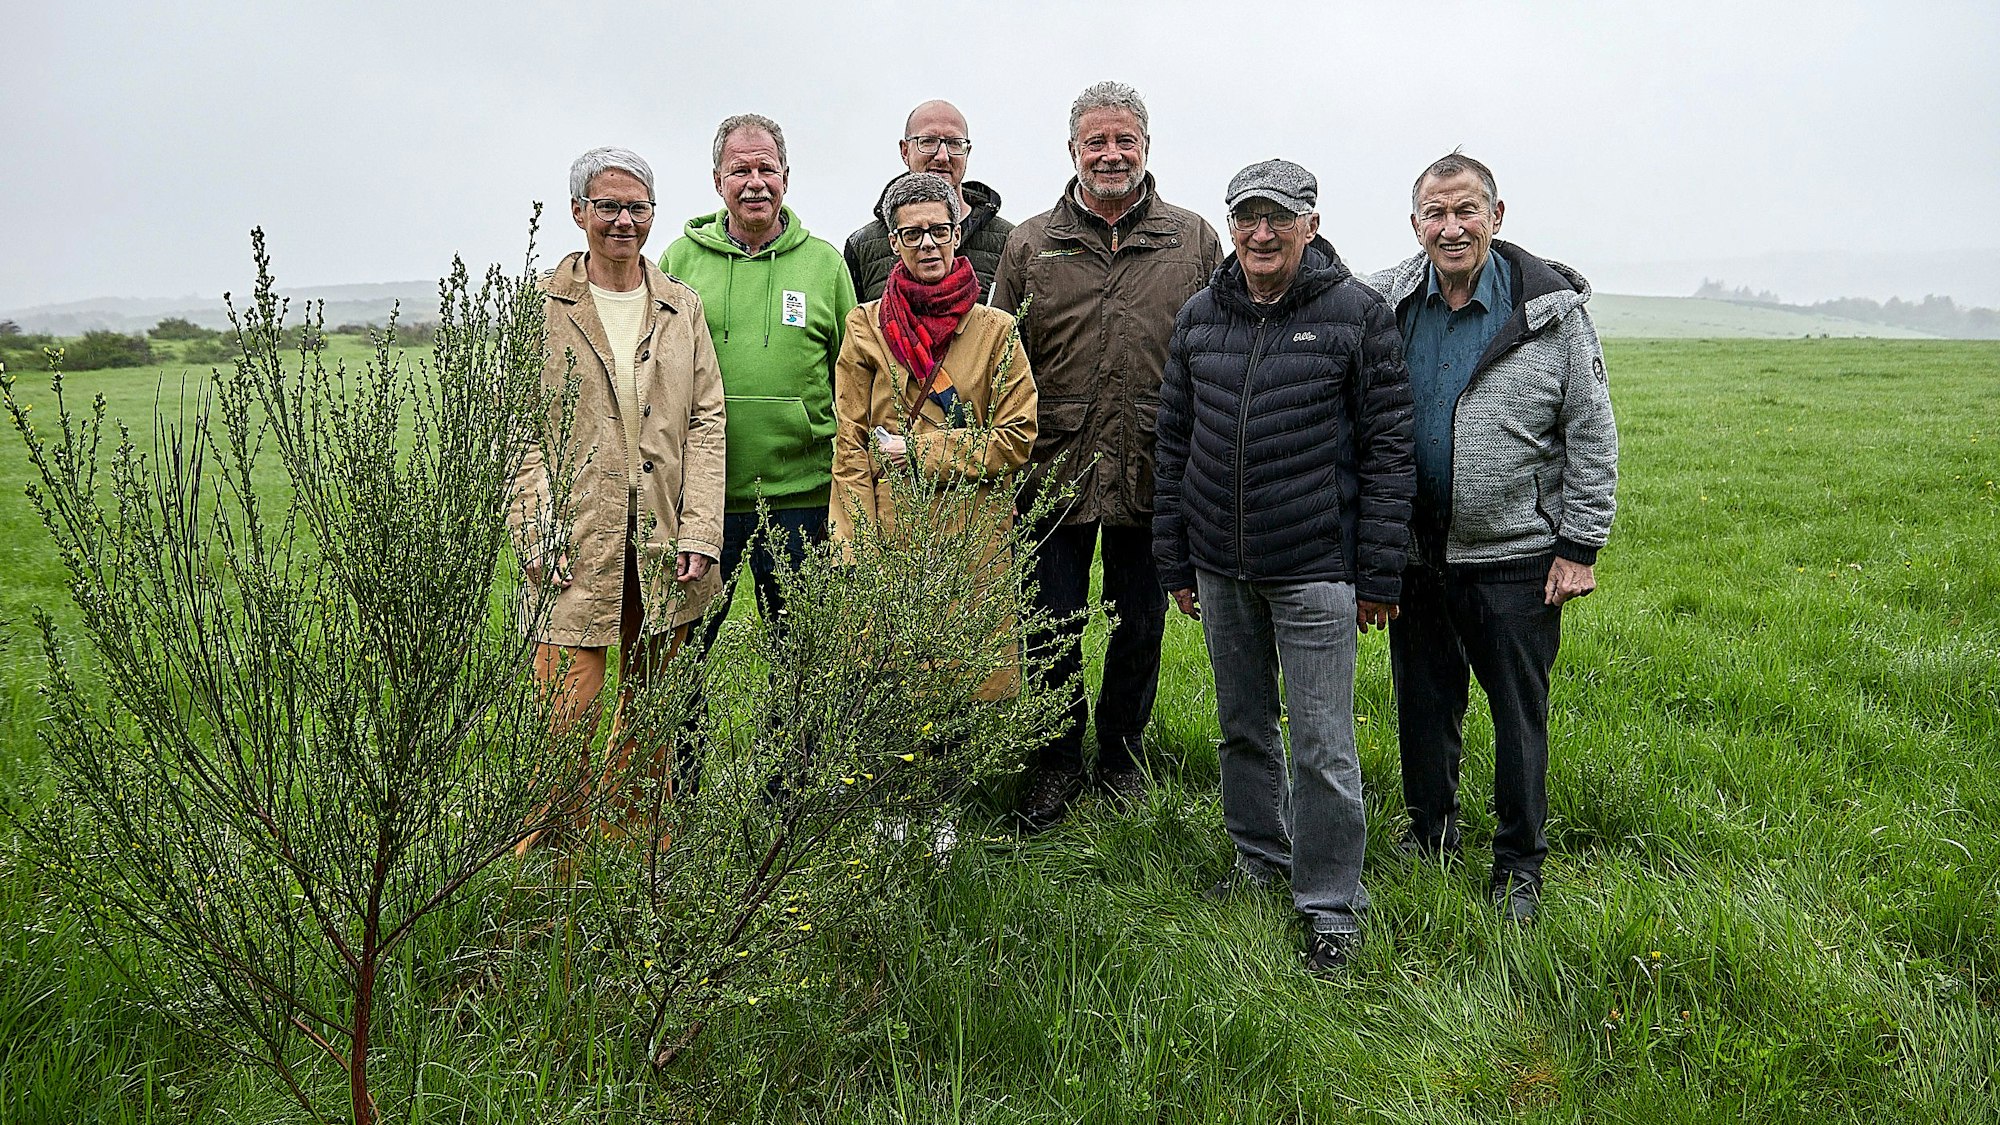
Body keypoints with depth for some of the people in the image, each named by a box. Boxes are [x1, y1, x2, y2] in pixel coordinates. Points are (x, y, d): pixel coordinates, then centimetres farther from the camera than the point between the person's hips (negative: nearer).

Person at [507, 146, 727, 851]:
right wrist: (539, 536, -11)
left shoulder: (680, 307, 12)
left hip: (664, 545, 3)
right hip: (576, 545, -3)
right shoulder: (542, 307, 4)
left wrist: (699, 533, -3)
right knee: (568, 713, -6)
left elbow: (706, 422, 6)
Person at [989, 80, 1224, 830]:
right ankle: (1058, 761, 28)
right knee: (1053, 628, 7)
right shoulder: (1030, 245, 4)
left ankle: (1121, 755, 34)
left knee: (1140, 626, 13)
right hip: (1054, 473, 0)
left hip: (1154, 478, 0)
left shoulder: (1194, 241, 4)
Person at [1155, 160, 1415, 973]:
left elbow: (1388, 450, -5)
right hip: (1220, 571, 5)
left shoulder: (1358, 316, -5)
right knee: (1243, 727, 18)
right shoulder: (1200, 317, 8)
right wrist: (1175, 562, 10)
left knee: (1322, 746, 0)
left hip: (1315, 571, -5)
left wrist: (1378, 577, -8)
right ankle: (1261, 857, 37)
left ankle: (1331, 906, 15)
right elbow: (1174, 441, 13)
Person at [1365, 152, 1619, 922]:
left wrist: (1580, 546, -7)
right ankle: (1429, 836, 37)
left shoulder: (1551, 309, -6)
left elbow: (1593, 436, -3)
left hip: (1516, 556, -3)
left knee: (1520, 715, 7)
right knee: (1424, 706, 16)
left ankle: (1519, 865, 23)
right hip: (1416, 554, 3)